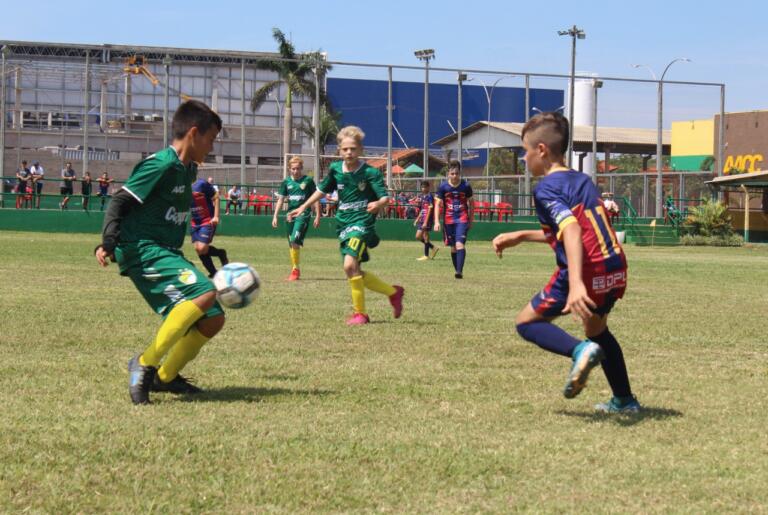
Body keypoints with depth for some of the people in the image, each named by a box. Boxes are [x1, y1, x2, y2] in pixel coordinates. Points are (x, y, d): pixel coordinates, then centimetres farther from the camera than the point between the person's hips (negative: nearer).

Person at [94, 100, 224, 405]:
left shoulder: (187, 170, 16)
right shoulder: (160, 165, -12)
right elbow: (119, 202, -15)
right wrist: (108, 244, -25)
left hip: (166, 253, 10)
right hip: (143, 251, -9)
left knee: (212, 319, 3)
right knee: (203, 294, -28)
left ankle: (165, 377, 17)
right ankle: (145, 363, -22)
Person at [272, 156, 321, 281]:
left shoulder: (308, 181, -3)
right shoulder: (286, 182, 8)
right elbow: (281, 199, 13)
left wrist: (318, 216, -2)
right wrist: (275, 216, 6)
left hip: (303, 214, -5)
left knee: (295, 241, -19)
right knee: (291, 244, 9)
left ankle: (295, 270, -10)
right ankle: (294, 271, 19)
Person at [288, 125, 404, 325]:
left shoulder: (370, 172, -11)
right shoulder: (335, 169, 4)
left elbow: (385, 197, -15)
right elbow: (322, 190, 20)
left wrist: (378, 204, -38)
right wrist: (303, 208, 20)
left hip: (362, 223, -7)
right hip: (343, 225, 7)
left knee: (350, 265, -25)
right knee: (354, 274, 7)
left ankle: (360, 312, -11)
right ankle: (393, 292, 27)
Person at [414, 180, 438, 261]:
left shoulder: (429, 196, -11)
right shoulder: (421, 196, 15)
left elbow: (430, 210, -16)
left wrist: (426, 222, -20)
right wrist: (417, 219, 19)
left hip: (427, 219, -9)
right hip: (421, 219, 9)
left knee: (425, 236, -4)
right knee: (418, 236, 9)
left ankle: (426, 255, 3)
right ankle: (433, 248, 21)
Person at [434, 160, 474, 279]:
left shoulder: (466, 186, -2)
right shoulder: (443, 187, -1)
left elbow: (471, 204, 9)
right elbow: (438, 204, 2)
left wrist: (471, 220, 10)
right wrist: (437, 222, -6)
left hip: (462, 219, -2)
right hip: (448, 220, 2)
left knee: (460, 244, -18)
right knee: (453, 247, 10)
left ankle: (460, 271, -22)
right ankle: (457, 270, 22)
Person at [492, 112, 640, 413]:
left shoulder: (546, 188, -8)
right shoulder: (583, 180, 19)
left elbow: (572, 230, -24)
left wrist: (575, 284, -35)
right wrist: (520, 237, 32)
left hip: (587, 272, -8)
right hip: (616, 270, 8)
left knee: (527, 322, 8)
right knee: (596, 328, 33)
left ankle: (579, 351, -17)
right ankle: (624, 400, 34)